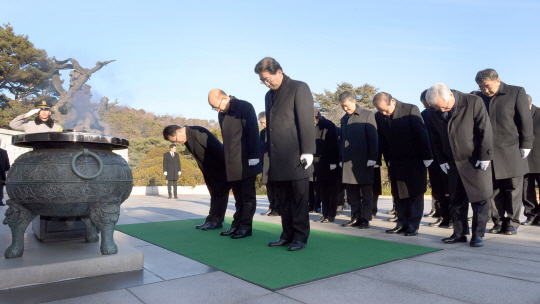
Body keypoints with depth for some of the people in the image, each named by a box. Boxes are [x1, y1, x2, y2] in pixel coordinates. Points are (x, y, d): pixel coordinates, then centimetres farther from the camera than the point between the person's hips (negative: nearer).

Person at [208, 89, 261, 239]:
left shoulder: (245, 107, -7)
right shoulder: (222, 114, 16)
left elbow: (253, 132, -12)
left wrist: (253, 157, -17)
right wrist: (226, 157, 13)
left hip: (246, 162, -7)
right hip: (232, 163, 7)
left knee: (247, 196, 0)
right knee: (238, 196, 12)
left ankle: (246, 226, 6)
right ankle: (237, 224, 18)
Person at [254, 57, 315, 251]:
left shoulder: (299, 88, -1)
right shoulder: (269, 95, 20)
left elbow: (306, 121, -9)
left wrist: (307, 151, -15)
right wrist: (269, 154, 15)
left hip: (295, 156, -7)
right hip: (278, 159, 7)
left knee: (299, 198, 1)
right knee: (283, 199, 10)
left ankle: (300, 237, 11)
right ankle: (288, 235, 20)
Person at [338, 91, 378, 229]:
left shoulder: (367, 115, 1)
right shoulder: (344, 119, 18)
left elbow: (373, 138, -4)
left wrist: (372, 158, -12)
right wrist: (341, 159, 12)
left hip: (363, 161, -5)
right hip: (348, 161, 5)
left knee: (366, 192, 2)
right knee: (351, 192, 8)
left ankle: (365, 219, 8)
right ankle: (355, 217, 17)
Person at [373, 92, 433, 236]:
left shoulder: (411, 110, -13)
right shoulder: (379, 116, 0)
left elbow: (422, 134, -11)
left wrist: (426, 157, -11)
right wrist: (388, 160, 6)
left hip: (415, 161, -4)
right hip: (395, 163, 4)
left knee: (415, 194, 2)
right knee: (399, 195, 9)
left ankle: (413, 225, 10)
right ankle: (402, 223, 19)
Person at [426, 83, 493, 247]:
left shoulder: (474, 102, -14)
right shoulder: (433, 112, -2)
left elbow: (485, 130, -12)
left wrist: (484, 157, -12)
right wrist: (442, 160, 3)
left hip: (475, 161, -4)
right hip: (453, 163, 4)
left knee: (479, 199, 2)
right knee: (456, 200, 9)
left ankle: (478, 234, 14)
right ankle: (459, 233, 20)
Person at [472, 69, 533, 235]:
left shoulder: (517, 92, 3)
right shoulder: (479, 97, 10)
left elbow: (526, 120, 0)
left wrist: (526, 144, -5)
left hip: (511, 151, -3)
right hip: (488, 151, 3)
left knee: (513, 188, 3)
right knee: (494, 189, 4)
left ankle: (512, 223, 15)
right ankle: (498, 222, 13)